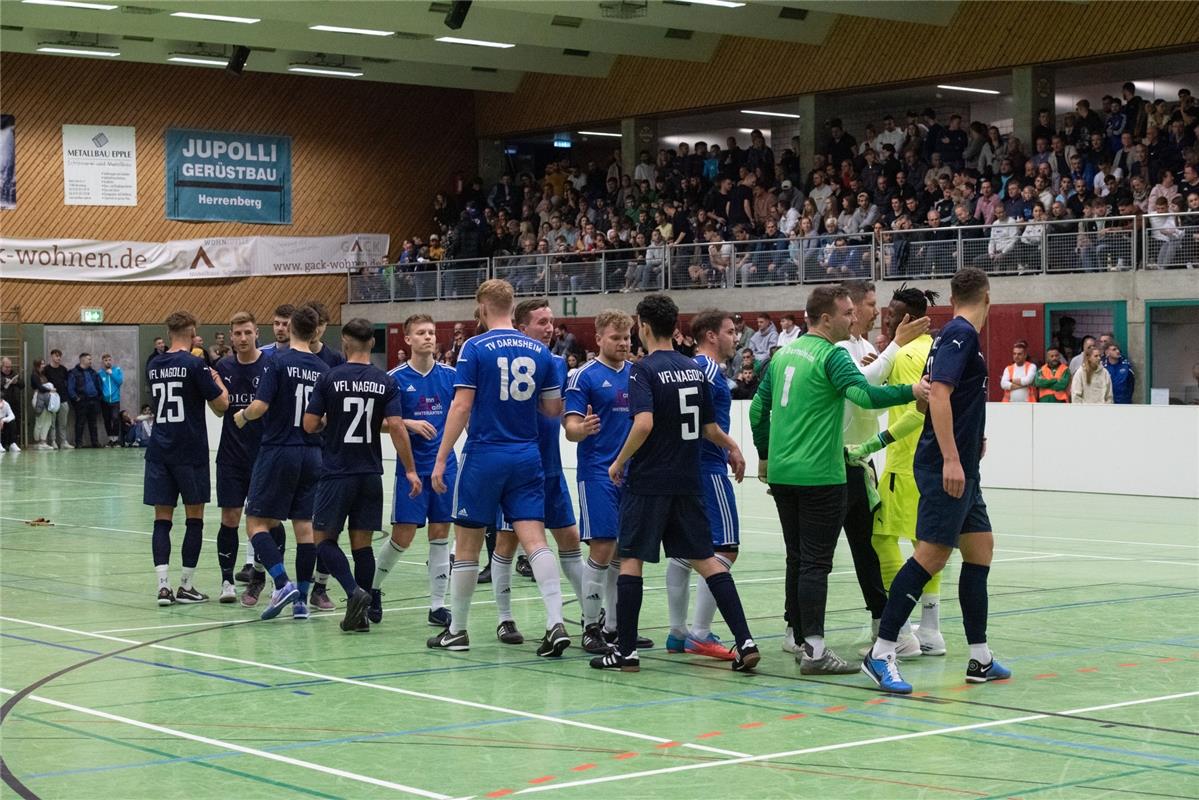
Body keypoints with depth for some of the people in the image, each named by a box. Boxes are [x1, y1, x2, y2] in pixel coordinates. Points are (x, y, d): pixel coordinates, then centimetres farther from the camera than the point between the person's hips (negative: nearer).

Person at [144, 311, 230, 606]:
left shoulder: (154, 366, 8)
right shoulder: (195, 364, -10)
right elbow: (221, 404, -8)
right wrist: (218, 381, 12)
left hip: (159, 450, 5)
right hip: (190, 450, -4)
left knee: (162, 518, 3)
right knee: (194, 518, 6)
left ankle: (163, 585, -8)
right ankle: (186, 587, 7)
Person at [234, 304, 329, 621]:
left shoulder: (278, 362, -10)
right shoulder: (323, 369, 5)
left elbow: (260, 406, -17)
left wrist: (242, 415, 3)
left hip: (278, 450, -5)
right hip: (312, 453, 5)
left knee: (257, 522, 2)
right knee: (304, 525, 7)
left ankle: (283, 584, -15)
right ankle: (302, 600, 7)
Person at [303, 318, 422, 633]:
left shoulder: (330, 378, -6)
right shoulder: (385, 382, 0)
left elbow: (309, 425, -6)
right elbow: (396, 427, -7)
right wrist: (410, 470, -4)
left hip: (337, 474, -3)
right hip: (370, 474, 3)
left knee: (323, 538, 6)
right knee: (362, 543, 9)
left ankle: (354, 591, -16)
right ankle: (360, 614, 7)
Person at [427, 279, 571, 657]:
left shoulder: (475, 348, -7)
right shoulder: (539, 352, 6)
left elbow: (461, 406, -12)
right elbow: (554, 408, 9)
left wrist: (440, 460, -9)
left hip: (484, 456, -3)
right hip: (527, 458, 3)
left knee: (467, 546, 8)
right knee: (535, 540, -2)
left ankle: (457, 630, 16)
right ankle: (555, 623, -16)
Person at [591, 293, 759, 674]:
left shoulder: (643, 370, -10)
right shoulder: (694, 369, 9)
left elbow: (644, 424, -24)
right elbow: (709, 428, 13)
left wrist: (619, 462, -10)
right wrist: (732, 447, 33)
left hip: (648, 482, -6)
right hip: (688, 482, 6)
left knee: (631, 559, 4)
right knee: (705, 558, 7)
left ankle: (626, 650, 6)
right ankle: (745, 642, -2)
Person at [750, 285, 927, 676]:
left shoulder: (783, 354, 13)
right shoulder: (832, 355, -11)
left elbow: (758, 408, 18)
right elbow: (863, 393, -26)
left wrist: (764, 454, 26)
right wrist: (911, 391, -25)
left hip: (781, 472, 8)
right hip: (819, 476, -8)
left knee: (797, 560, 14)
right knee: (816, 562, -6)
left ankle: (802, 641, 19)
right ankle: (814, 650, -9)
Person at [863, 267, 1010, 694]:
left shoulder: (954, 334, 16)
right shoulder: (961, 335, -12)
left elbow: (939, 395, 24)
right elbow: (939, 393, -22)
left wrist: (972, 440, 32)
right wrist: (951, 458, -27)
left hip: (961, 468, 10)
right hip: (948, 466, -10)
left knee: (980, 549, 11)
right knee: (931, 555, -11)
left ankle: (980, 659, 16)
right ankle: (881, 653, -9)